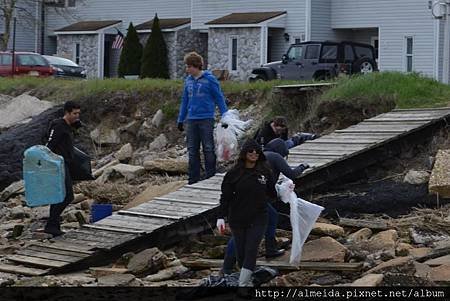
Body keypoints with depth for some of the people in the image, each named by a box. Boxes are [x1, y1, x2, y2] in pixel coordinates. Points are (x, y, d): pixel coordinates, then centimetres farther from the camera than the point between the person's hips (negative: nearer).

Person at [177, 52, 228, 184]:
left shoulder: (209, 79, -7)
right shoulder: (188, 80, 9)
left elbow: (219, 98, -5)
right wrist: (181, 119, 16)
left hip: (206, 119, -6)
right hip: (191, 120, 6)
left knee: (208, 149, -1)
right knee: (192, 151, 7)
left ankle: (210, 177, 6)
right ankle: (193, 180, 13)